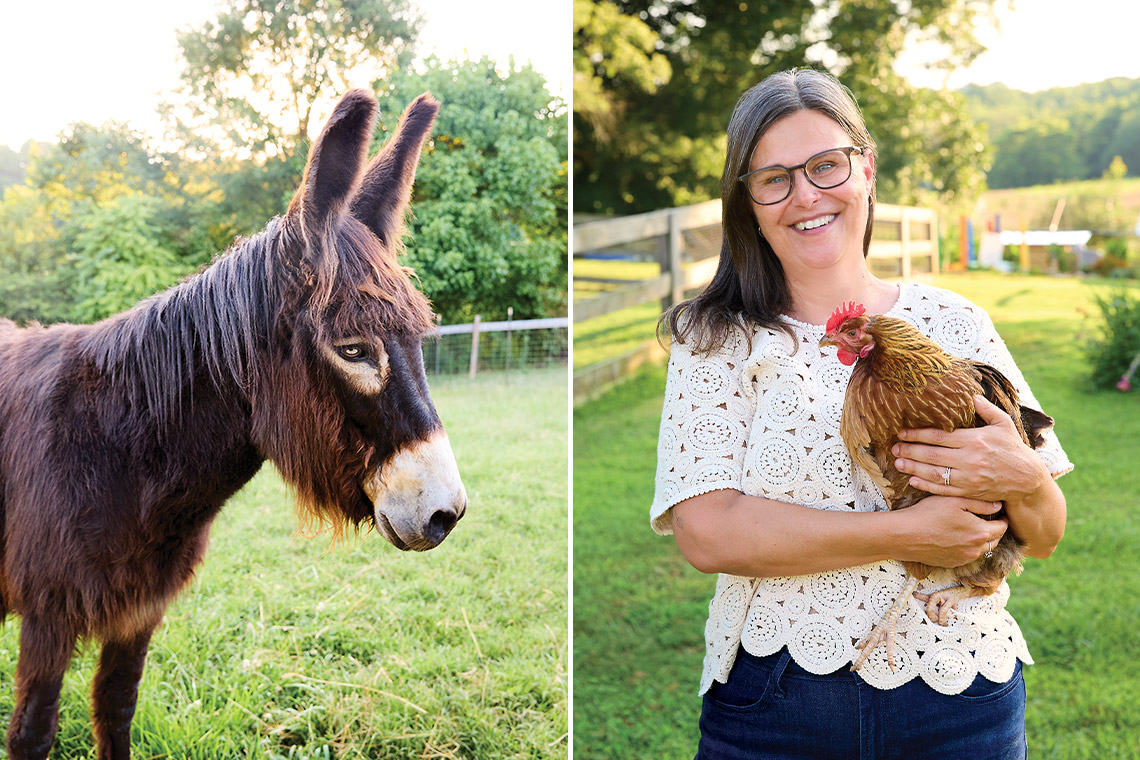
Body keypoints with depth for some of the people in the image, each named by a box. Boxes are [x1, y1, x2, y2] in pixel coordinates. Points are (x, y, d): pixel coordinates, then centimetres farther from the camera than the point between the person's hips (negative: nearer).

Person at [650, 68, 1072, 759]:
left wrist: (1023, 478, -17)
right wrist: (906, 534, -19)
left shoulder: (955, 325, 2)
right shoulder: (717, 340, -4)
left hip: (961, 698, 3)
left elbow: (1045, 538, 6)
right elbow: (706, 532, -17)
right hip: (773, 700, -2)